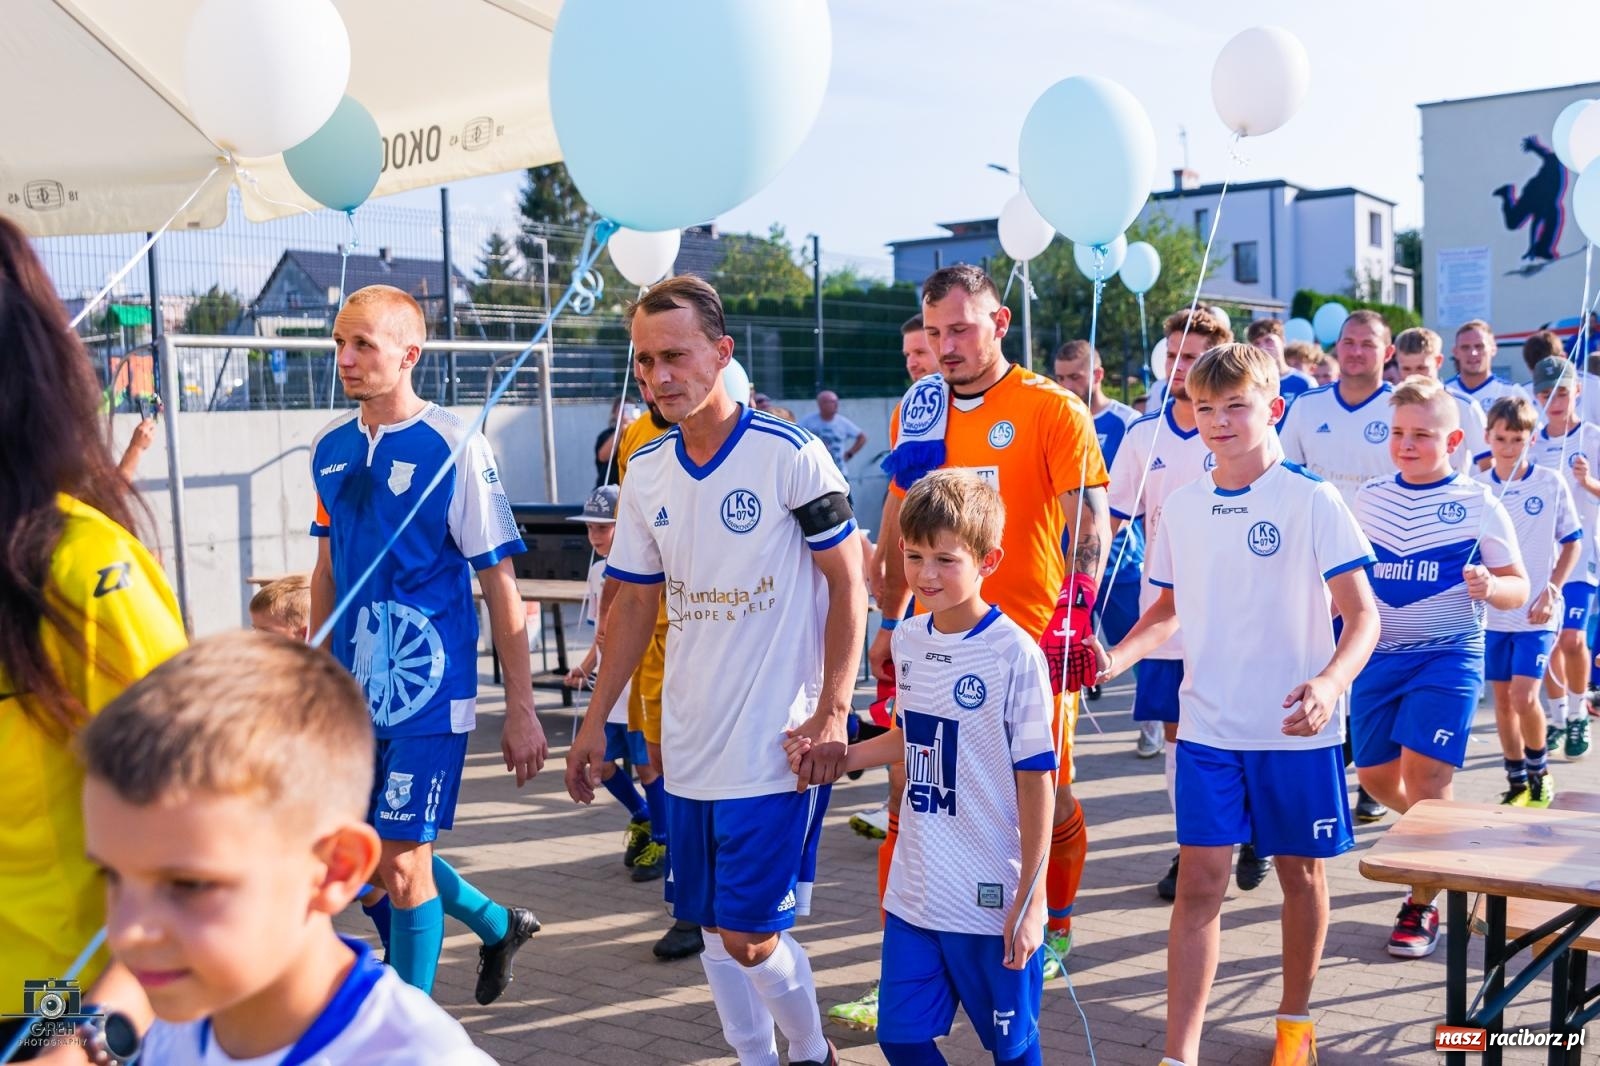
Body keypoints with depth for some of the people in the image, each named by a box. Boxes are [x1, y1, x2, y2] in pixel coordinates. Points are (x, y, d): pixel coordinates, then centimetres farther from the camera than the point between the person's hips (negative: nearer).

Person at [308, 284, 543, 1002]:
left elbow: (499, 584, -9)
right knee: (361, 858, 14)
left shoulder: (455, 448, -11)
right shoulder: (330, 446, 7)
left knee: (402, 862, -2)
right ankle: (497, 924, 38)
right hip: (353, 693, 7)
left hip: (430, 695, -6)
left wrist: (522, 708, -10)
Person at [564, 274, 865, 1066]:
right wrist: (595, 721, 11)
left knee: (748, 935, -5)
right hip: (688, 744, 6)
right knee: (712, 929, 12)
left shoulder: (790, 454, -11)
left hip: (776, 744, -6)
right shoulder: (645, 472, 6)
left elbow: (848, 584, -7)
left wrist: (832, 711, -14)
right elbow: (637, 604, 14)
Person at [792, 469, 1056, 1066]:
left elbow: (1037, 781, -13)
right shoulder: (909, 640, 3)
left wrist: (1030, 900, -12)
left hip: (992, 904, -6)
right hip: (914, 894, 6)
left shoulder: (1014, 654, -16)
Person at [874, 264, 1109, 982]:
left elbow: (1089, 519, -11)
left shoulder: (1050, 408, -5)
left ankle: (1054, 929, 31)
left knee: (1046, 797, 10)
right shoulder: (915, 412, 9)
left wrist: (1075, 610, -24)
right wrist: (890, 625, 17)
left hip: (1030, 639, -3)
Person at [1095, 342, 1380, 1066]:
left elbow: (1362, 613, -12)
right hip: (1208, 727, 3)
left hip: (1297, 730, -2)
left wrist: (1330, 683, -30)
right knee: (1200, 879, -1)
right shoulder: (1183, 506, 4)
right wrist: (1118, 656, -2)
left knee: (1300, 871, 13)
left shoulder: (1311, 501, -9)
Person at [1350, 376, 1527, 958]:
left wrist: (1491, 587, -24)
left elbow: (1518, 586, -3)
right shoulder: (1368, 497, 5)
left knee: (1424, 777, -12)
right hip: (1379, 654, 5)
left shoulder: (1478, 504, -6)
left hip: (1449, 655, -4)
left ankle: (1422, 907, 4)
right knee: (1375, 775, 8)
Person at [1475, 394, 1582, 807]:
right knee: (1503, 698, 8)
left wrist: (1552, 591, -8)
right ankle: (1517, 781, 22)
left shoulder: (1551, 482, -4)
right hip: (1492, 611, 3)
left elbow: (1572, 542, 2)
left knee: (1524, 697, -11)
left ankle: (1539, 773, 13)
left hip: (1536, 614, -2)